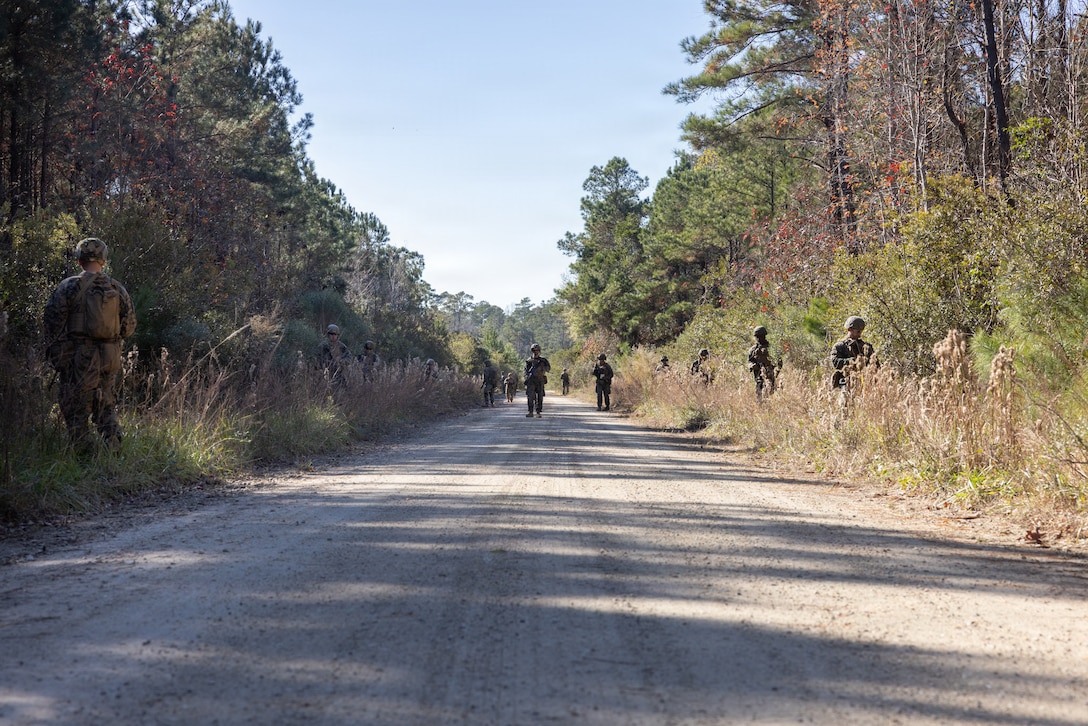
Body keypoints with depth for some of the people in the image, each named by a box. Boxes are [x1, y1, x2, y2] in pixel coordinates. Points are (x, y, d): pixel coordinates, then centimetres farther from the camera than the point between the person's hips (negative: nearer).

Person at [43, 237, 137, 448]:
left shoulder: (70, 287, -7)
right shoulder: (117, 289, 3)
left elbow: (53, 322, -6)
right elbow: (129, 326, 8)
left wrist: (54, 355, 2)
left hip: (79, 356, -4)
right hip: (110, 357, 4)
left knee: (77, 409, 5)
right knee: (105, 407, 16)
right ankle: (115, 448, 2)